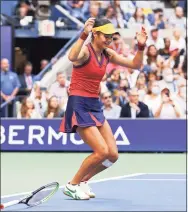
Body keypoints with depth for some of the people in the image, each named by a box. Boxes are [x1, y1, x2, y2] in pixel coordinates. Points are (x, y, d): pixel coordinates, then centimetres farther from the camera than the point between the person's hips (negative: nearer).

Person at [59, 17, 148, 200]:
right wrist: (84, 35, -48)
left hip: (95, 106, 8)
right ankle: (72, 186, 1)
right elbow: (72, 57, -40)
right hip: (79, 105, -8)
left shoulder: (107, 54, 8)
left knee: (112, 155, 3)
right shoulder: (85, 51, -15)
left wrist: (141, 46, -6)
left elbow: (135, 65, 10)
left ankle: (82, 181, 22)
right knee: (102, 151, -16)